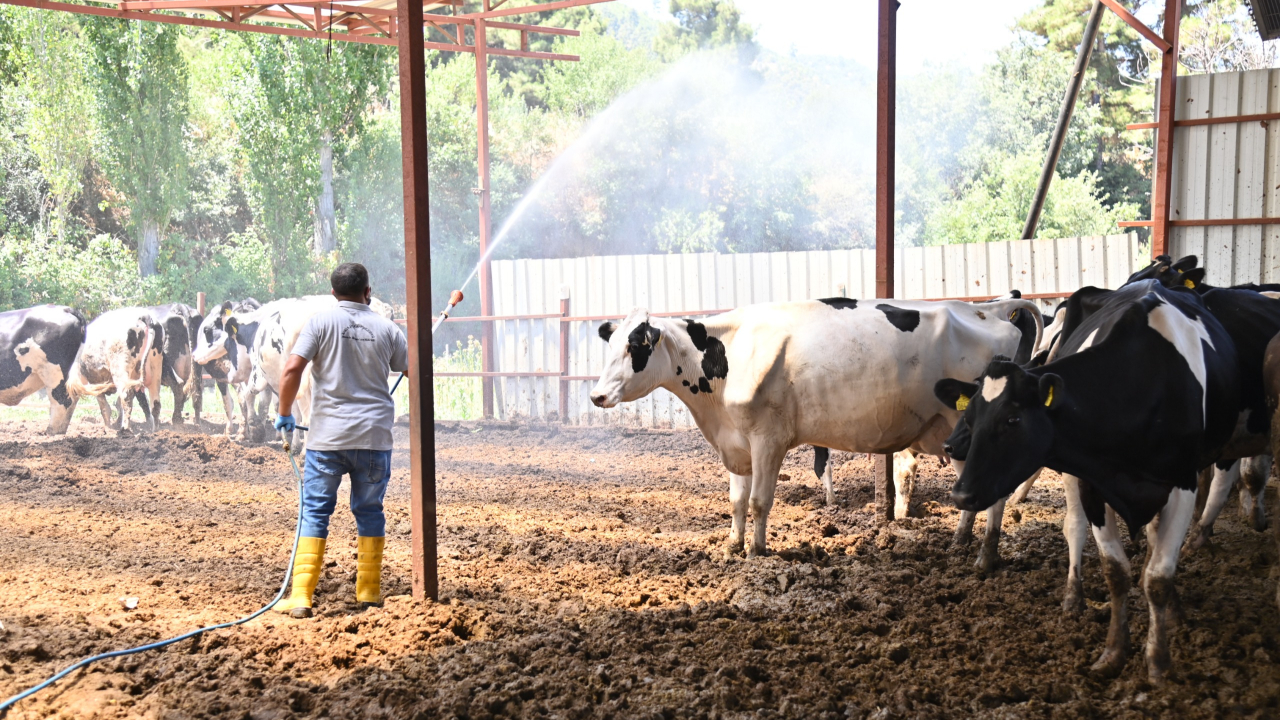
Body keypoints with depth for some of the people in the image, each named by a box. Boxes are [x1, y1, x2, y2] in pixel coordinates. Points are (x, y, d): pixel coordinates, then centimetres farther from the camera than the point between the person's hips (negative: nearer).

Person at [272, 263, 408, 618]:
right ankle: (369, 592, 19)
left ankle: (301, 596, 0)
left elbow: (292, 368, -12)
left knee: (315, 512, 4)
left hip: (328, 435, -2)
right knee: (369, 512, 13)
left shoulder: (321, 322, -2)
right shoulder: (386, 328, 4)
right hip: (374, 436, 2)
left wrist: (285, 414, 1)